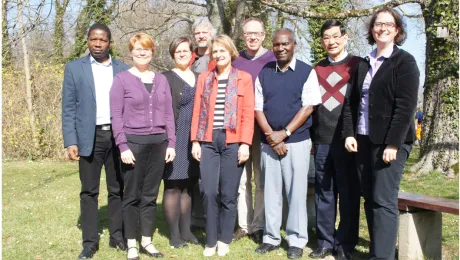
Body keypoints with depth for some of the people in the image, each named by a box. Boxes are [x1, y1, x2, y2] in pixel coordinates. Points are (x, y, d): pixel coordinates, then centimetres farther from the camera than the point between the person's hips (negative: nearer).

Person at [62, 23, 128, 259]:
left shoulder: (123, 69, 7)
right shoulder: (74, 68, 3)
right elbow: (69, 108, 1)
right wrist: (70, 141, -7)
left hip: (118, 136, 1)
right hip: (89, 137, -1)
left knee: (118, 190, 9)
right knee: (89, 191, 4)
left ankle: (117, 236, 21)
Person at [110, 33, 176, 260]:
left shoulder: (161, 80, 10)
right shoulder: (122, 79, -1)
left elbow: (168, 114, 11)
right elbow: (116, 116, -5)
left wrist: (171, 143, 4)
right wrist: (123, 146, -12)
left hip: (158, 143, 3)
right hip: (133, 142, -3)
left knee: (151, 195, 10)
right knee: (132, 195, 5)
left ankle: (147, 241, 21)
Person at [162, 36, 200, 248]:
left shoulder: (199, 78, 14)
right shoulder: (166, 78, -2)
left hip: (194, 139, 5)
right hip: (175, 138, -5)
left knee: (188, 186, 11)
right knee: (173, 187, 0)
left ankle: (186, 230, 21)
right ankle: (174, 234, 8)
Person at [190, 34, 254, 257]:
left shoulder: (244, 78, 5)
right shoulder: (204, 78, 12)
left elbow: (248, 114, -1)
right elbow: (197, 112, 8)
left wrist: (245, 144, -9)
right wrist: (195, 141, 0)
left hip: (233, 142, -2)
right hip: (208, 141, 2)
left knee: (228, 194, 3)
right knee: (208, 192, -3)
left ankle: (224, 240, 18)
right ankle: (211, 241, 12)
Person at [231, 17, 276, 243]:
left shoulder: (273, 61, -1)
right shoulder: (235, 61, 8)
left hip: (264, 128, -3)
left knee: (261, 179, 5)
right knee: (241, 178, 7)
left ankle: (259, 226, 15)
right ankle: (244, 224, 17)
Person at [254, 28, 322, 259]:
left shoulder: (307, 72, -1)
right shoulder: (264, 73, 7)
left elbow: (308, 107, -8)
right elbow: (257, 108, 5)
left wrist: (284, 133, -13)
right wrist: (270, 135, -8)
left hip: (297, 141, -3)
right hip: (268, 142, 3)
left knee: (296, 191, 2)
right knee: (271, 190, 8)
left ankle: (296, 240, 12)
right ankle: (271, 237, 18)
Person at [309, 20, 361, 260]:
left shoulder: (358, 66, 2)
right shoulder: (317, 69, 12)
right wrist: (312, 136, 11)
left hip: (347, 140, -3)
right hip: (322, 141, 3)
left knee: (348, 194, 3)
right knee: (323, 194, 8)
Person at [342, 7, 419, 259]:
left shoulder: (404, 61, -3)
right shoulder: (364, 63, 15)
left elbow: (405, 106, -12)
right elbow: (351, 100, 14)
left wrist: (393, 143, -18)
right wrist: (349, 133, 1)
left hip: (390, 142, -6)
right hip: (363, 140, 6)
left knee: (384, 200, -8)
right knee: (370, 199, 9)